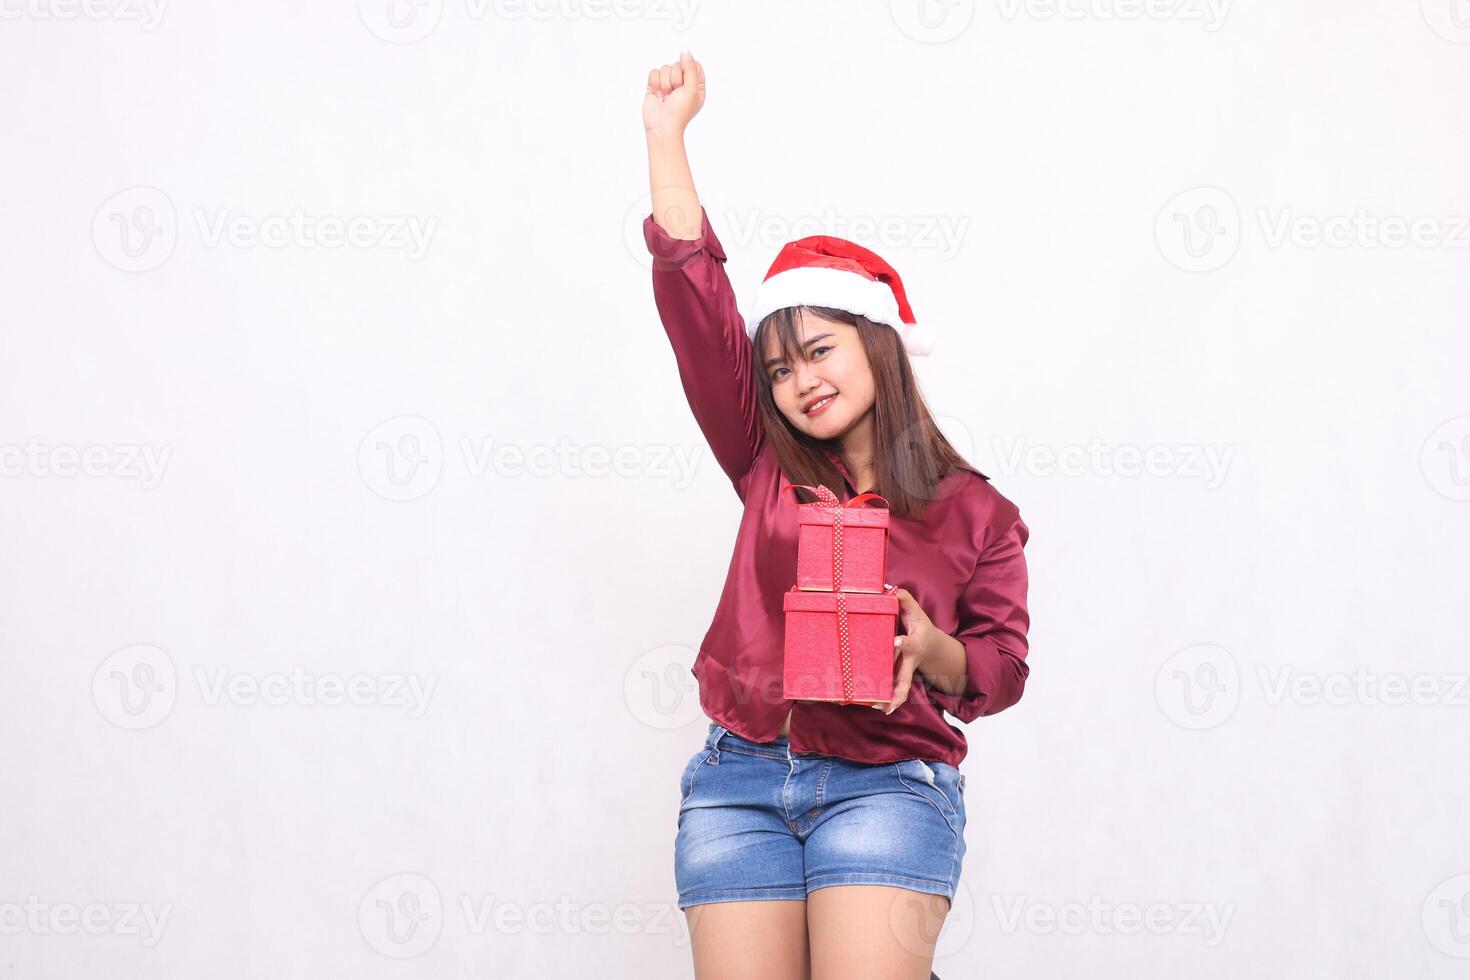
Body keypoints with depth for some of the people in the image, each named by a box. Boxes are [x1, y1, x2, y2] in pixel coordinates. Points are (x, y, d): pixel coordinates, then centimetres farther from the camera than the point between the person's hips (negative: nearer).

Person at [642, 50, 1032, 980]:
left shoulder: (976, 514, 5)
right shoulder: (769, 465, 10)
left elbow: (1001, 667, 7)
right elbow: (694, 295, 6)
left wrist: (930, 649, -14)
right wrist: (667, 134, 4)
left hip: (886, 782, -2)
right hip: (740, 777, 3)